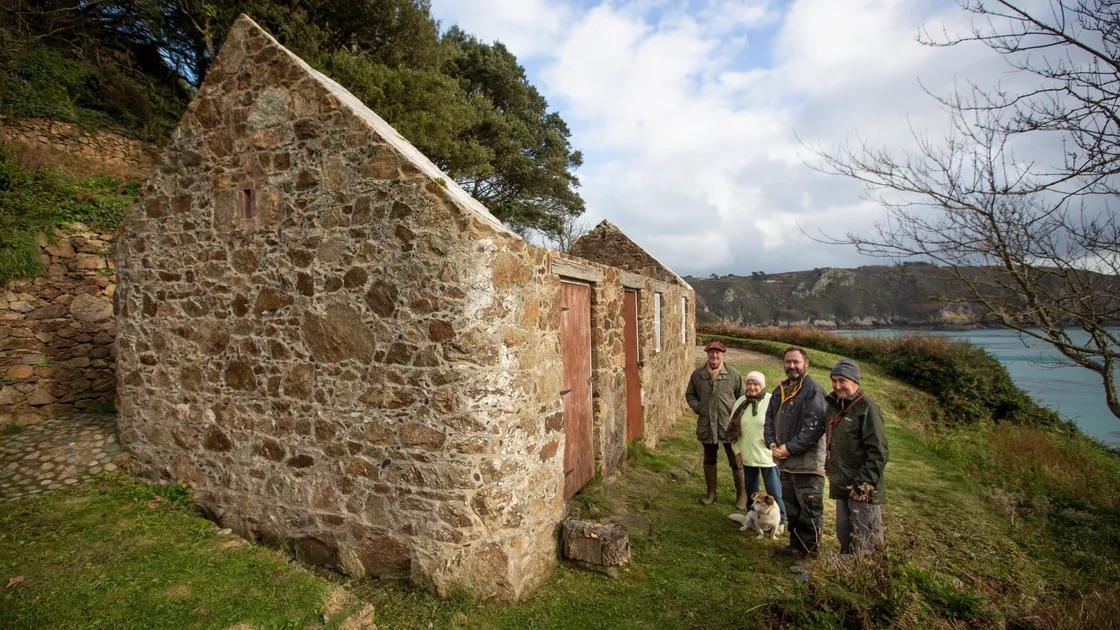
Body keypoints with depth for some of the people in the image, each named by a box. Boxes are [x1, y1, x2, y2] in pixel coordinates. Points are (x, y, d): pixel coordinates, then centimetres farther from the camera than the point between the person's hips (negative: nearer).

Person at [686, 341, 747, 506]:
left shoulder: (734, 375, -8)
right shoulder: (697, 374, -2)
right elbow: (690, 395, 11)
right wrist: (698, 408, -4)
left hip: (729, 426, -2)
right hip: (706, 426, 3)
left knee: (735, 461, 10)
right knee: (709, 460, 16)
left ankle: (741, 494, 28)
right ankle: (711, 492, 32)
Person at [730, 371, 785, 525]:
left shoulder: (771, 401, -13)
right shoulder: (741, 402, 2)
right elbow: (733, 427, 9)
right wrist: (737, 450, 6)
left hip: (768, 456, -5)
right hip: (747, 455, 5)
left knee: (774, 491, 6)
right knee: (750, 489, 18)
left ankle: (779, 522, 25)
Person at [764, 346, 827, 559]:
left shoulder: (813, 389, -13)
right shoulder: (780, 390, 13)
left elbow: (815, 426, -21)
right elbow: (769, 418, 17)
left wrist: (790, 447, -19)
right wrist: (771, 442, 0)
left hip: (808, 460, -8)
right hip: (785, 461, 8)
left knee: (810, 509, 2)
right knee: (791, 507, 19)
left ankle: (810, 550, 17)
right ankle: (796, 545, 33)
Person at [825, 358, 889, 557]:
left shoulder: (867, 408, -13)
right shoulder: (834, 406, 11)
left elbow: (878, 452, -18)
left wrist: (863, 484, -19)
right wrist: (831, 472, 14)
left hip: (861, 490, -8)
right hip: (841, 487, 8)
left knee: (865, 544, -1)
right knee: (844, 535, 17)